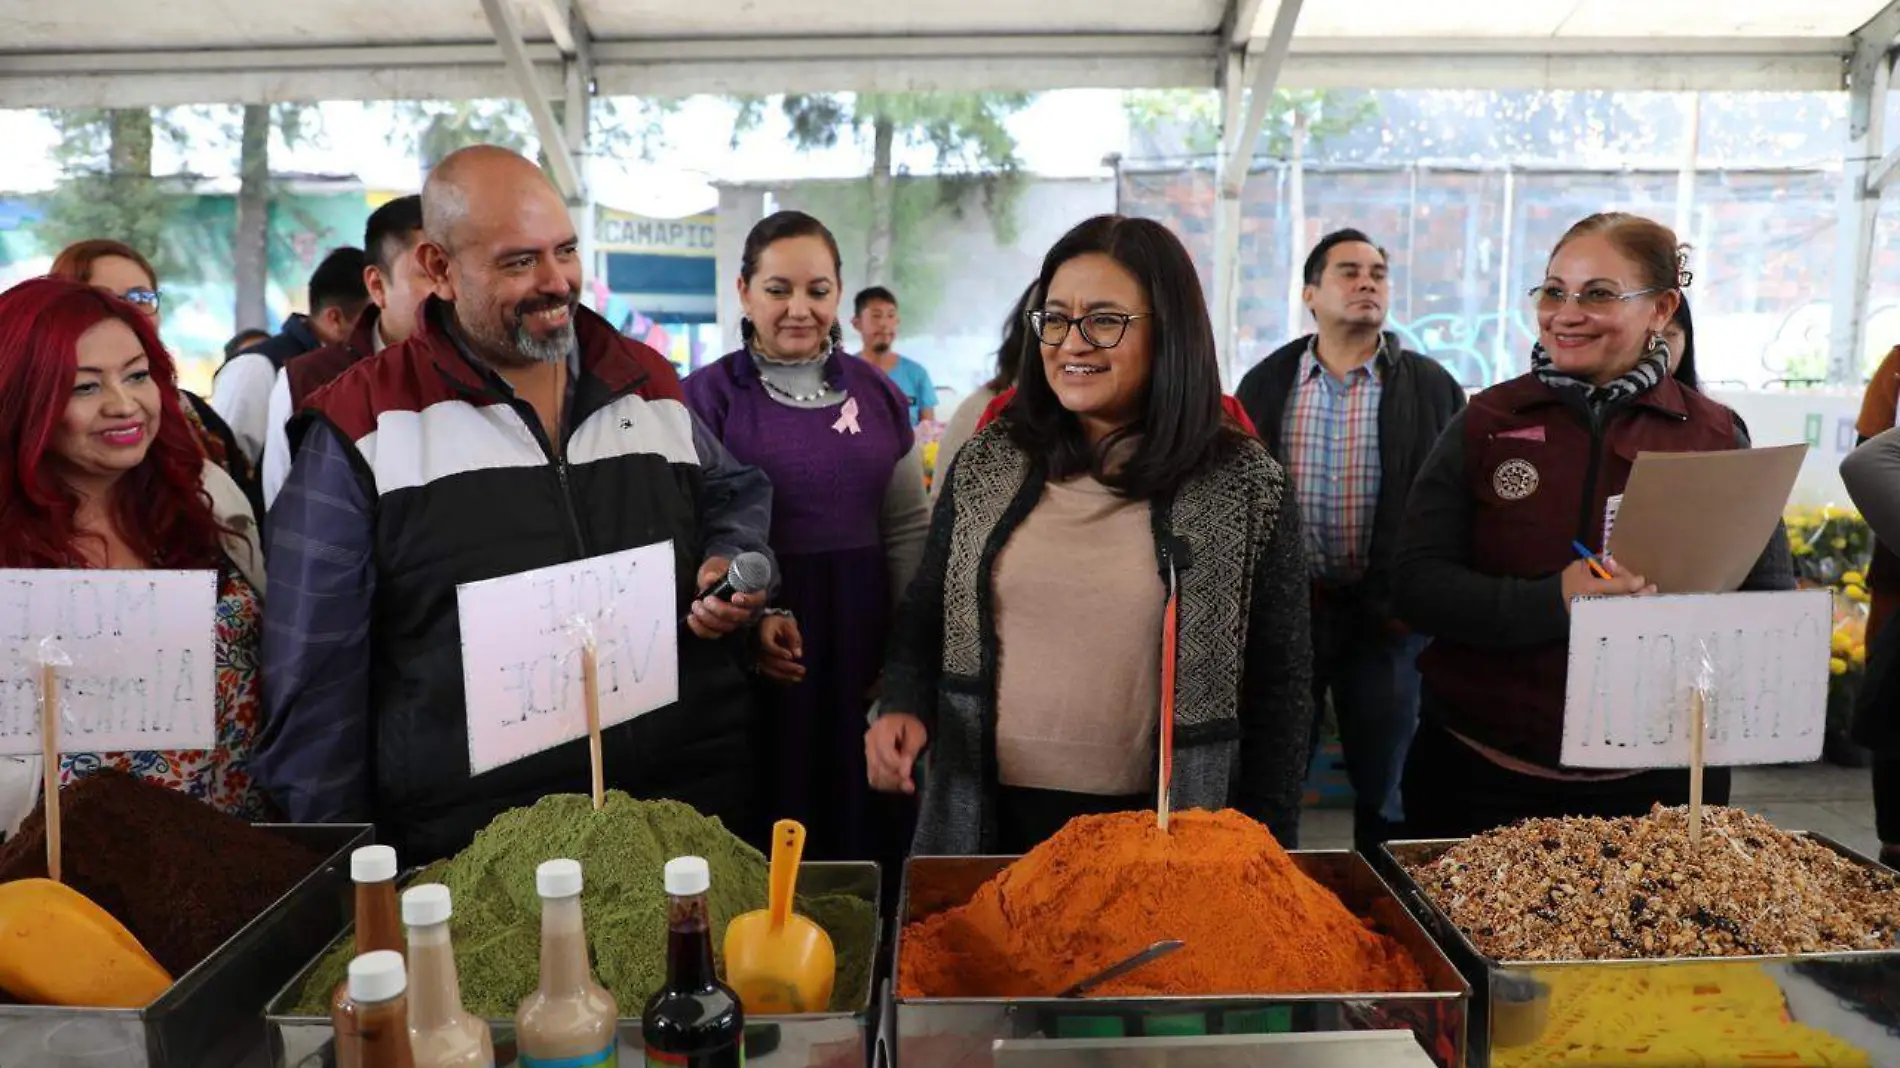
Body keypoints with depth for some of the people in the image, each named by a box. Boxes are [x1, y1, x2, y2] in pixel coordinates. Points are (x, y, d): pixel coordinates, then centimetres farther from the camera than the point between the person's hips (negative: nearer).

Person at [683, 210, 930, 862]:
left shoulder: (876, 393, 7)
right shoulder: (708, 396, -3)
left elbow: (908, 529, 10)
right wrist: (750, 618, -21)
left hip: (863, 636, 3)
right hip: (760, 647, -3)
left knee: (865, 818, 11)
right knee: (774, 814, 5)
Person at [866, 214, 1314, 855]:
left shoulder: (1244, 486, -7)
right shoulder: (987, 465, 0)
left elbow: (1281, 687, -2)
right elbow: (923, 620, 8)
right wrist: (904, 707, -11)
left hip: (1160, 836, -2)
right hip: (990, 820, 3)